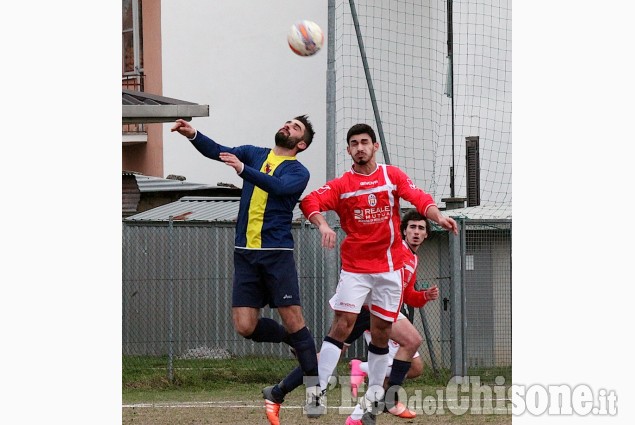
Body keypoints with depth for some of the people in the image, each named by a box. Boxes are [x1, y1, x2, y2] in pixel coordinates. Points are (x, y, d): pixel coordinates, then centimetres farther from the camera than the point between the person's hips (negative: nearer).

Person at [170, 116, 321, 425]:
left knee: (292, 320, -10)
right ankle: (298, 342, 24)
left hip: (277, 254, -4)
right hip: (245, 253, 4)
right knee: (245, 327, -2)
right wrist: (193, 135, -21)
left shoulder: (298, 172, 1)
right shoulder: (253, 155, 13)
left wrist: (244, 169, -33)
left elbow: (279, 186, -21)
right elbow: (218, 151, -2)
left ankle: (314, 386, -2)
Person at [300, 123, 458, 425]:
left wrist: (438, 216, -28)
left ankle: (374, 395, 19)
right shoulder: (342, 185, -1)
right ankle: (318, 389, -12)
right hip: (355, 267, -2)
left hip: (389, 267, 2)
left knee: (381, 332, 7)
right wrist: (322, 225, -34)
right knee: (342, 324, -13)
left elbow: (419, 198, -8)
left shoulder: (393, 175, 4)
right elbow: (310, 202, -15)